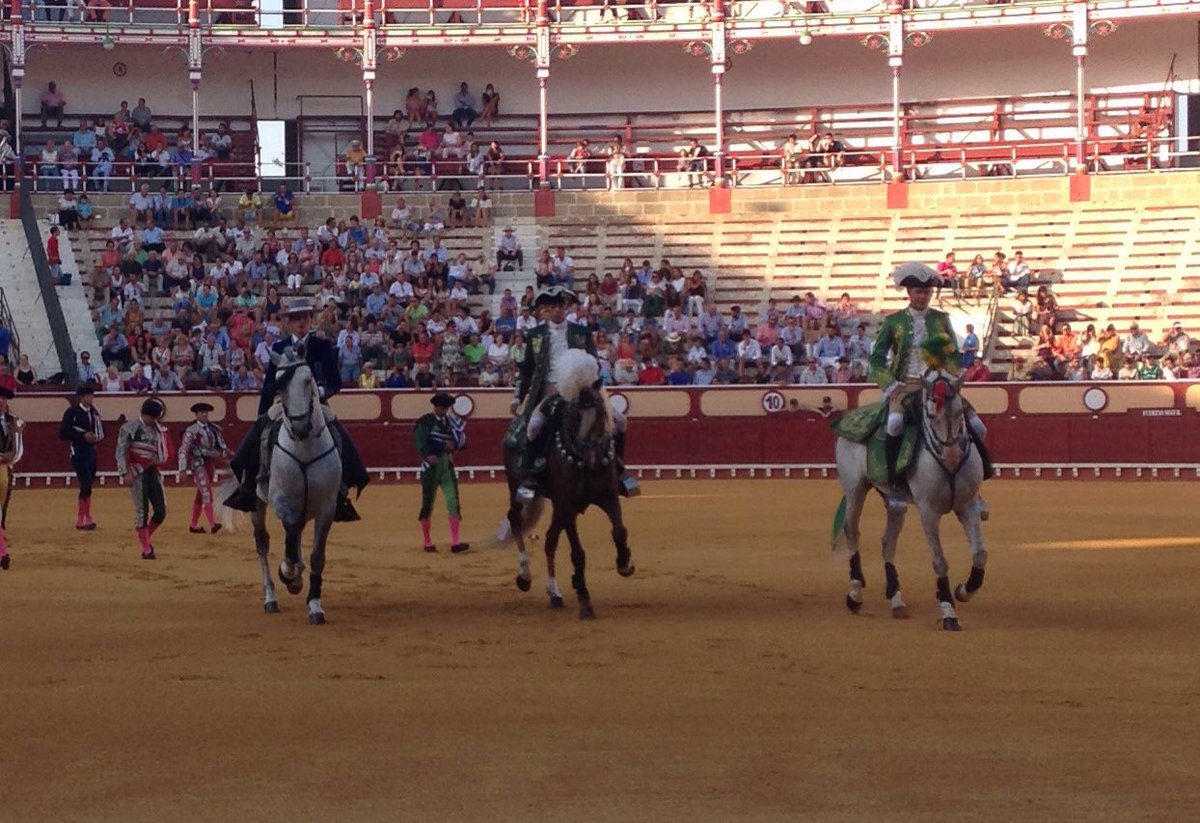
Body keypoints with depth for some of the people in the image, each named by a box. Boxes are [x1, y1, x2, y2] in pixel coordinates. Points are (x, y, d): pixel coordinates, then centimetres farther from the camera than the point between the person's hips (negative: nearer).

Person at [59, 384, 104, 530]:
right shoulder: (73, 412, -8)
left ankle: (80, 520, 18)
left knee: (87, 485, 9)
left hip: (91, 452, 6)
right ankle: (87, 518, -9)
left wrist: (96, 438, -5)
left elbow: (101, 432, 19)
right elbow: (63, 434, -12)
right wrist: (83, 436, -18)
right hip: (78, 453, -6)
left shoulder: (95, 412, 10)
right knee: (86, 484, -14)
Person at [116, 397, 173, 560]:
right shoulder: (130, 428, -8)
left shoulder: (158, 430, 9)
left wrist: (157, 461, -7)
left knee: (161, 511, 2)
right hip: (137, 474, -6)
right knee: (142, 511, -4)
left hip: (153, 472, 6)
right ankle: (146, 549, 3)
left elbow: (165, 453, 15)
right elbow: (121, 452, -9)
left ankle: (146, 539, 24)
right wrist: (125, 473, -17)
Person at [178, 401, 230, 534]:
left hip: (210, 463, 6)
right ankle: (212, 524, -26)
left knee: (200, 495, 13)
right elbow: (183, 450, -8)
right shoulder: (191, 431, -7)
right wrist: (183, 469, -13)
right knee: (206, 493, -17)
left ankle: (194, 525, 22)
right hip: (198, 463, -6)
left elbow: (221, 446, 10)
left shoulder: (213, 429, 7)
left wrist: (225, 452, -13)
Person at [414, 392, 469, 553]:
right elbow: (419, 442, -15)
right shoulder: (425, 421, -5)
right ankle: (427, 542, 17)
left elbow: (462, 443, 9)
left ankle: (455, 542, -12)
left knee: (453, 502, -9)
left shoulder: (451, 422, 9)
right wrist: (427, 455, -32)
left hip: (447, 466, 3)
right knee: (428, 504, 5)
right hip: (431, 466, -3)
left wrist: (452, 445, -12)